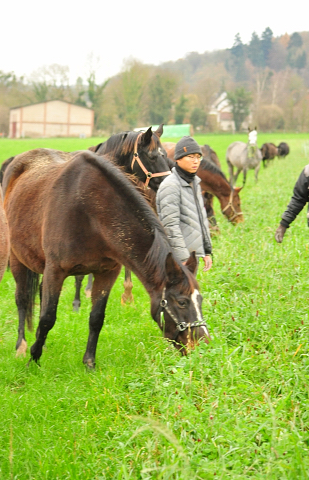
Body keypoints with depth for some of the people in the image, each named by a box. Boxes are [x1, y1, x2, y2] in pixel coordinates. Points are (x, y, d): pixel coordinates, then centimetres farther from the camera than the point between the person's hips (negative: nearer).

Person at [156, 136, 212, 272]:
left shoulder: (195, 183, 13)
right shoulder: (170, 185, -16)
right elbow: (170, 225, -20)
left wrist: (207, 251, 18)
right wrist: (182, 259, -22)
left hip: (194, 252, 9)